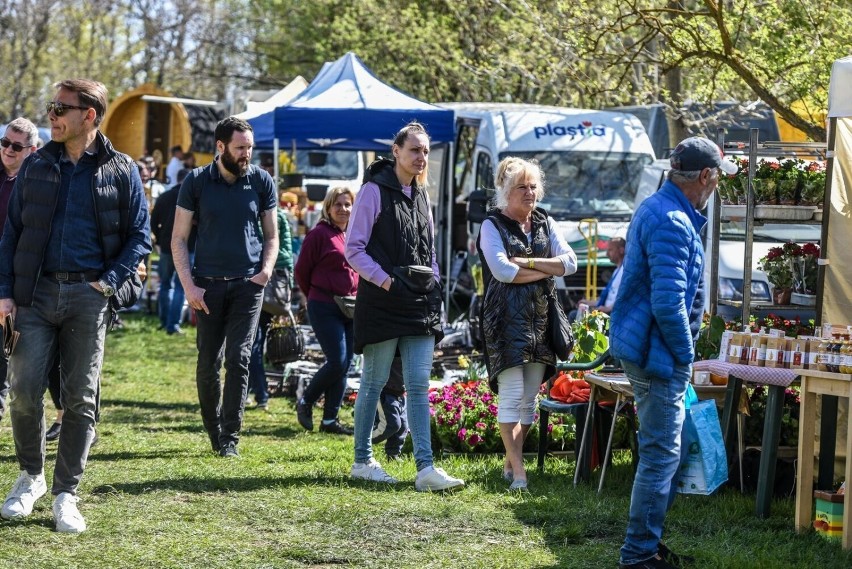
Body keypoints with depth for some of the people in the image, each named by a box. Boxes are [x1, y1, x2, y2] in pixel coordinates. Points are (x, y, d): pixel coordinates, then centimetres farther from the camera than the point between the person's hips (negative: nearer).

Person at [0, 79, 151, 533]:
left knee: (81, 399, 0)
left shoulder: (120, 171, 2)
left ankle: (66, 494, 8)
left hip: (88, 296, -1)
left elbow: (139, 236, 5)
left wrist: (110, 281, -8)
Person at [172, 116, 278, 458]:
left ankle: (230, 438, -3)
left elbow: (271, 235, 11)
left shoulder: (261, 182, 3)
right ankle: (213, 431, 21)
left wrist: (267, 268, -7)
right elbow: (179, 239, 2)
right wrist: (189, 286, -7)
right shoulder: (197, 182, 0)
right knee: (208, 363, 3)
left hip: (248, 284, 0)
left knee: (238, 359, -7)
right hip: (208, 285, 0)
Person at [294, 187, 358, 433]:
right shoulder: (319, 234, -7)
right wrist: (316, 297, 6)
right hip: (324, 309, -6)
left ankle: (330, 419, 13)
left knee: (344, 365, 5)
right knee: (337, 362, -12)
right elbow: (302, 270, -3)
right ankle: (305, 402, 10)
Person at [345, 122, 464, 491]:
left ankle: (425, 468, -5)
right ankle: (362, 461, 14)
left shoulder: (421, 195, 15)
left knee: (420, 385, -1)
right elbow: (354, 249, -9)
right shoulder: (374, 191, -6)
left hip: (420, 304, 6)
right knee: (374, 382, 3)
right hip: (382, 304, -6)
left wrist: (435, 286, 11)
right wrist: (386, 280, -18)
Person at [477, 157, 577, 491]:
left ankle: (510, 463, 16)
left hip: (540, 318, 6)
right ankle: (518, 469, -10)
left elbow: (570, 263, 2)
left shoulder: (544, 224, 14)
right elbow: (502, 271, -15)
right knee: (512, 394, -11)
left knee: (529, 397, 7)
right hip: (507, 319, -6)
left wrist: (528, 263, -9)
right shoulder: (493, 226, -1)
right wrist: (547, 270, -6)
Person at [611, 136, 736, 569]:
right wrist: (685, 352, -14)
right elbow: (668, 302, -27)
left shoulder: (657, 208, 13)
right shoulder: (672, 223, -21)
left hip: (643, 349, 11)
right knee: (661, 455, -5)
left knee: (660, 452, 18)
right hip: (659, 352, -11)